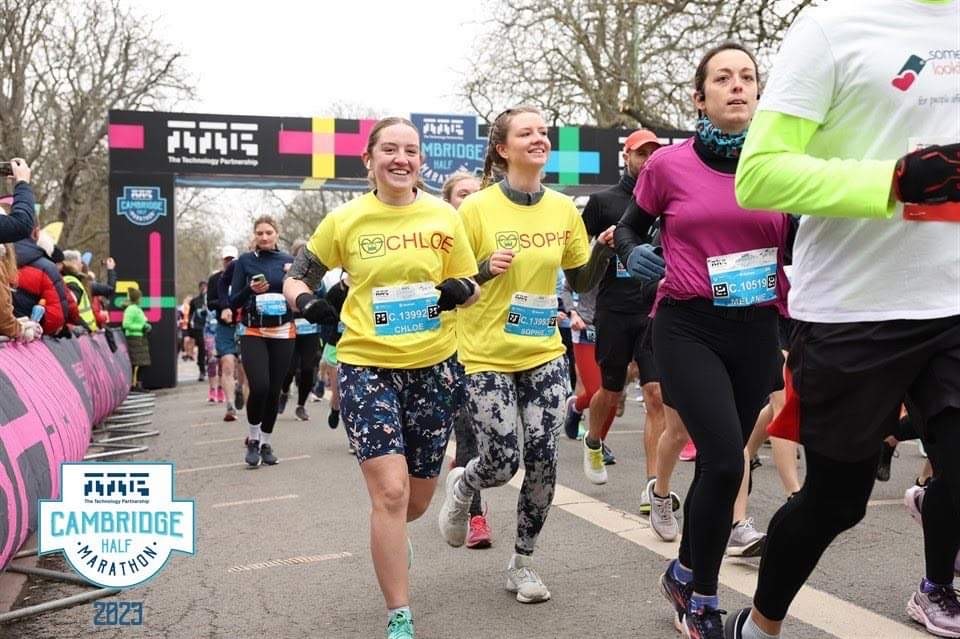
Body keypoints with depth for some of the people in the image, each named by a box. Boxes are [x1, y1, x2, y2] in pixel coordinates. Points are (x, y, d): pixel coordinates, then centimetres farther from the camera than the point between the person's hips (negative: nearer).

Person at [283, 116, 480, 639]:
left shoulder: (444, 217, 0)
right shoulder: (345, 220, -3)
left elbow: (471, 286, 9)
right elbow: (296, 277, 7)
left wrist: (458, 291, -15)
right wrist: (307, 302, -15)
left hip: (433, 367, 2)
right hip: (366, 366, -2)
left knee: (417, 498, 13)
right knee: (390, 491, -14)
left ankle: (390, 536, 51)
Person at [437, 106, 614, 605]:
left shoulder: (563, 209, 3)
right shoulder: (477, 208, -9)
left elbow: (582, 282, 11)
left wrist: (603, 252, -7)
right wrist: (485, 269, -23)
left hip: (544, 353, 4)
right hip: (487, 356, -3)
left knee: (542, 458, -2)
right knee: (503, 463, -5)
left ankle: (522, 562, 19)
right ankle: (461, 486, 33)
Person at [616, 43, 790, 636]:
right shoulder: (668, 164, -3)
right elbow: (628, 228, 11)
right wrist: (634, 254, -9)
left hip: (757, 330, 3)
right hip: (688, 327, -3)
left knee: (720, 460, 12)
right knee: (726, 459, -17)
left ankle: (685, 575, 36)